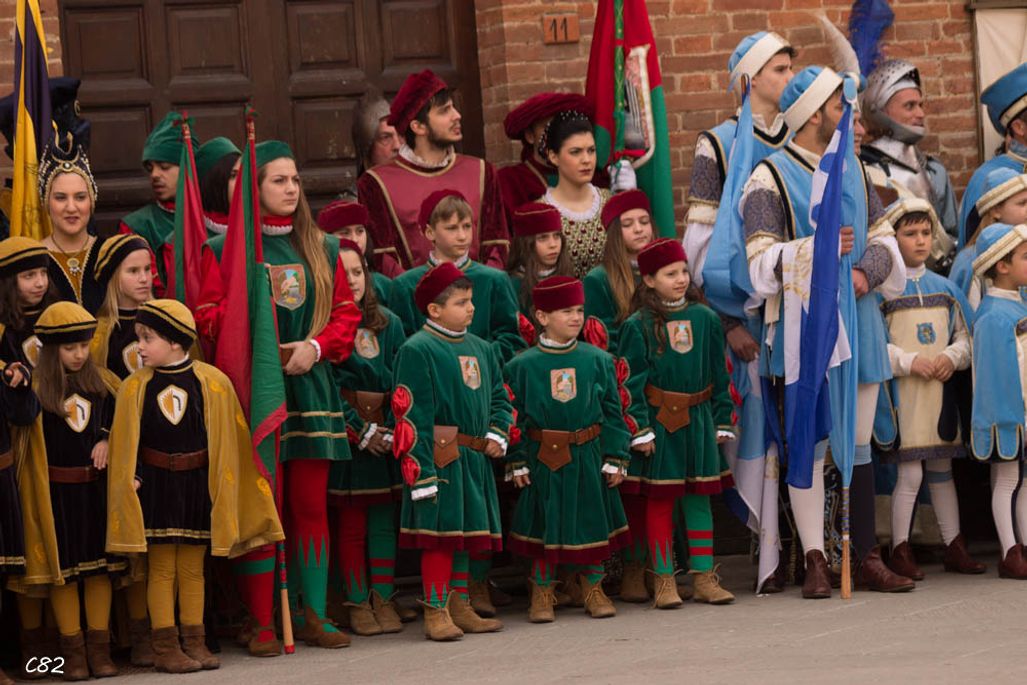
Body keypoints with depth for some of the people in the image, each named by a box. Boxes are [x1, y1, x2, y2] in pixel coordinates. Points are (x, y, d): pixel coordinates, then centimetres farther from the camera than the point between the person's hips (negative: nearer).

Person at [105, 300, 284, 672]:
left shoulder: (213, 383, -6)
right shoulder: (135, 387, -4)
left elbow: (227, 439, 0)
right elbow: (126, 444, -1)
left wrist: (221, 485, 0)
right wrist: (132, 479, -11)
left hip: (197, 487, 0)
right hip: (155, 487, 0)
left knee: (192, 569, 9)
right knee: (161, 569, 3)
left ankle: (194, 642, 16)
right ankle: (165, 647, 6)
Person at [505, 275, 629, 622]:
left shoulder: (598, 360, 0)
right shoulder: (522, 365, -5)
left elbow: (612, 412, 4)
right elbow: (514, 416, -1)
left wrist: (615, 459, 1)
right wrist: (518, 462, -4)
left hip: (588, 458, 2)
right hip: (543, 459, -2)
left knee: (592, 521, 9)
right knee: (544, 523, 5)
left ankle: (593, 588, 25)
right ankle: (542, 593, 18)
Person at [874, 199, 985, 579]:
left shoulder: (943, 287, 10)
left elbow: (966, 336, 12)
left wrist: (951, 357, -8)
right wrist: (909, 362, -18)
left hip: (940, 390, 5)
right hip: (901, 391, -5)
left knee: (942, 470, 12)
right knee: (910, 473, -5)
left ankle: (955, 547, 19)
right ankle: (900, 551, 5)